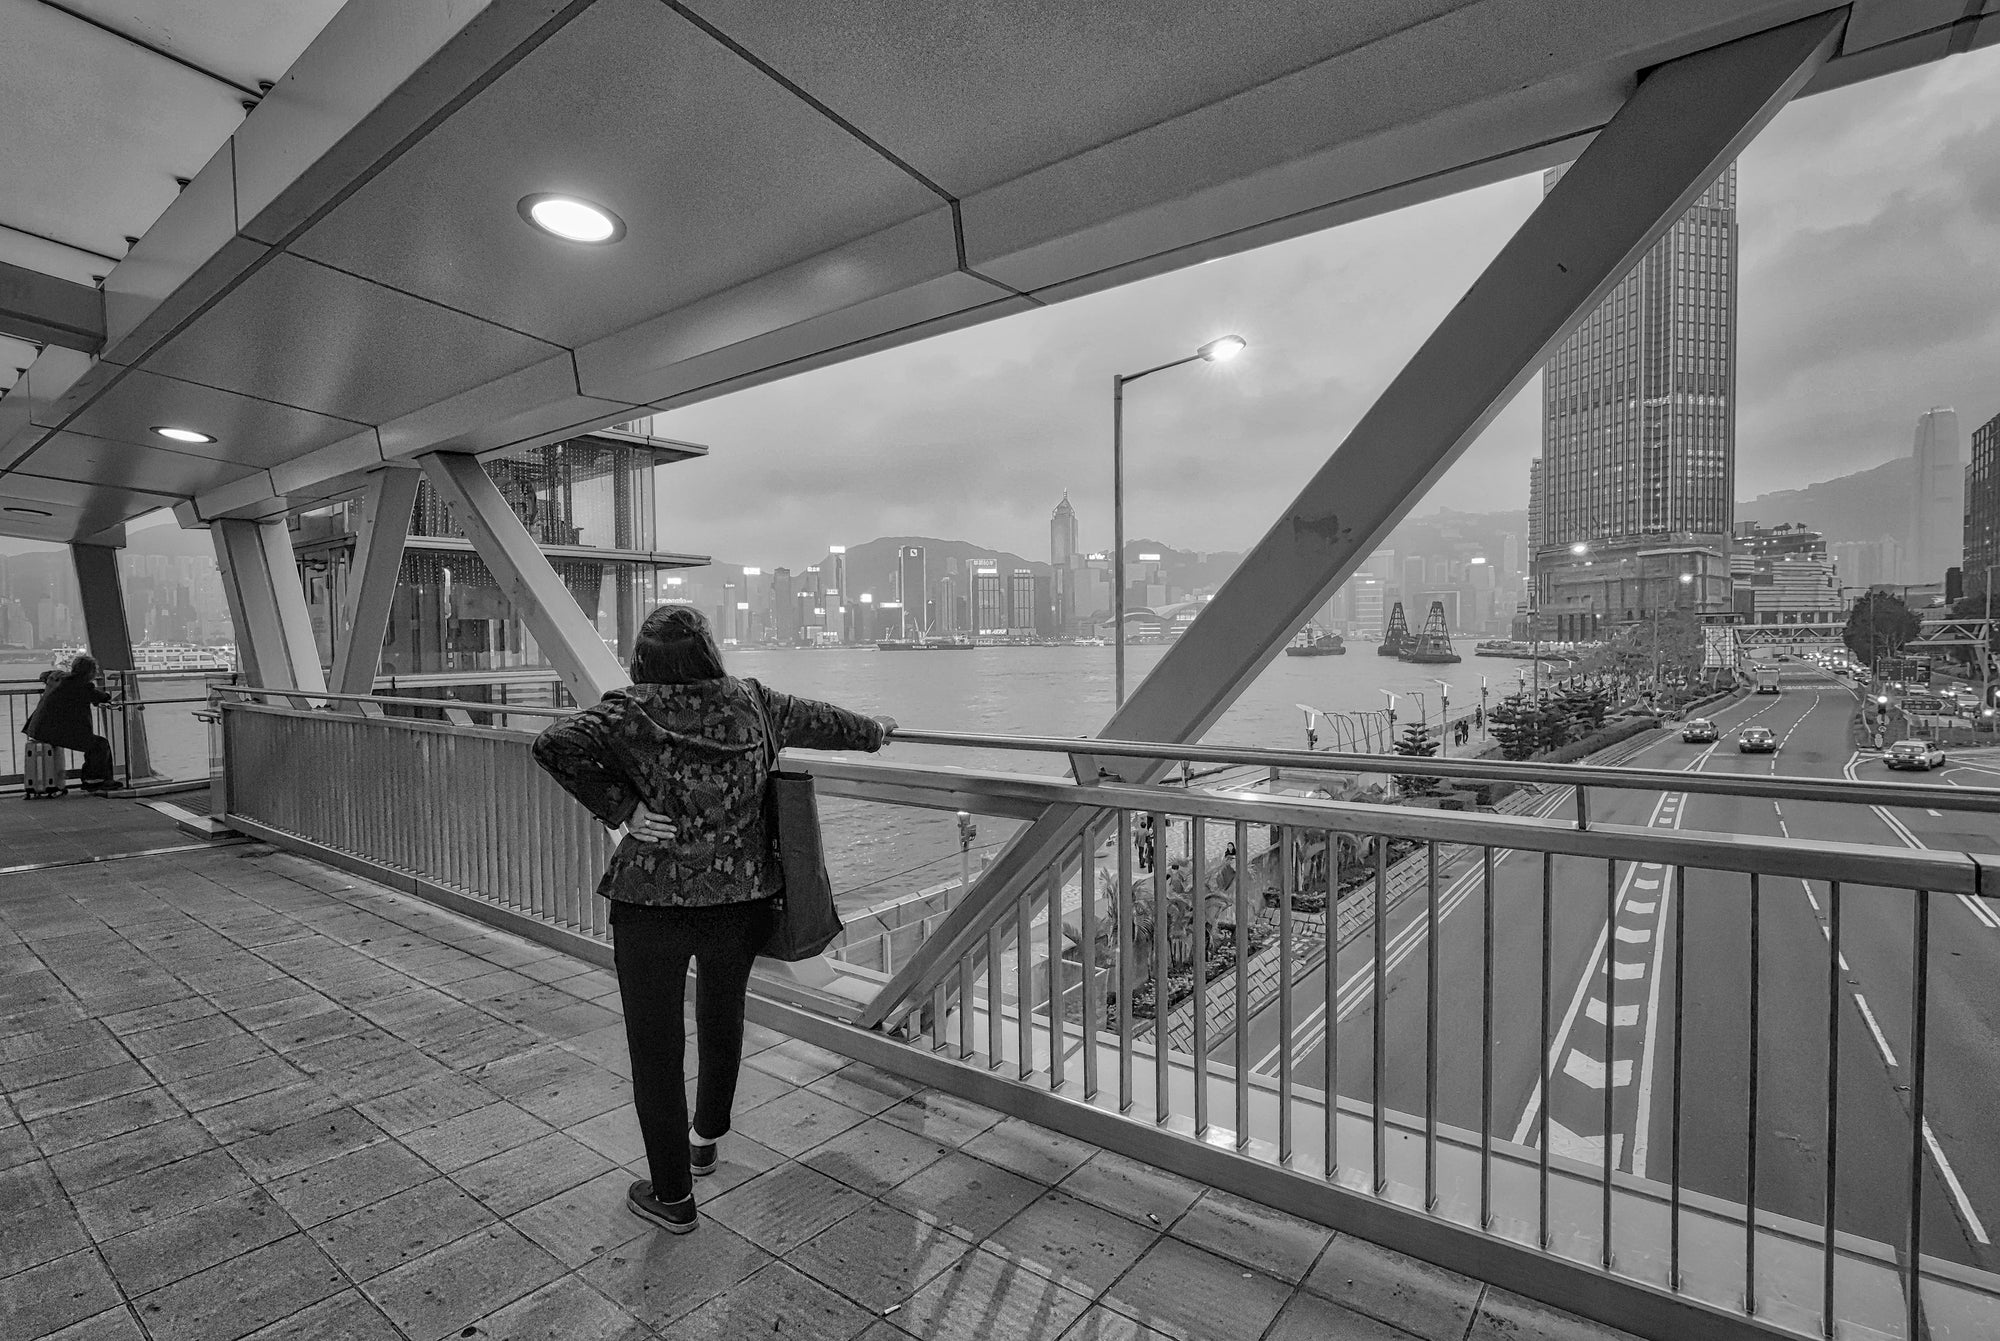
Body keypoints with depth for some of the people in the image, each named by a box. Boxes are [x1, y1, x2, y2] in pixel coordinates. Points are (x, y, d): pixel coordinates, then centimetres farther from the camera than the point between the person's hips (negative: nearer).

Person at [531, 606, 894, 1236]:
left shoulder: (633, 713, -10)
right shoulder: (753, 703, 0)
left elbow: (554, 745, -22)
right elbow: (824, 721, 14)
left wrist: (621, 808, -17)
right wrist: (875, 730, 33)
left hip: (653, 905, -4)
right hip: (743, 900, 4)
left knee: (656, 1046, 11)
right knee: (723, 1017, 26)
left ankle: (671, 1196, 24)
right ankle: (707, 1136, 48)